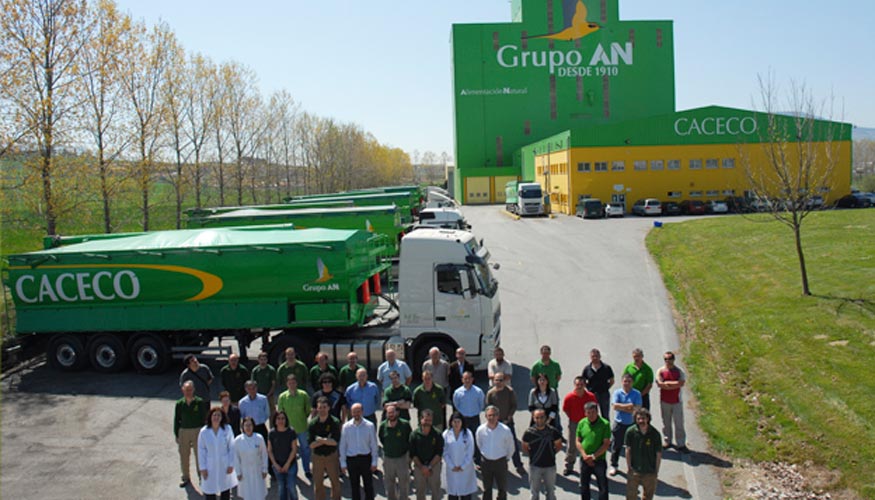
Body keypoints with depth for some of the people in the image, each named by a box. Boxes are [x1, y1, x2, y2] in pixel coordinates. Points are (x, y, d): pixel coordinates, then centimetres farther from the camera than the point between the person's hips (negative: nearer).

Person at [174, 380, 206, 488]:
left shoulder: (199, 402, -7)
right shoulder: (180, 403, -1)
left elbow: (203, 418, -2)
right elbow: (176, 420, 5)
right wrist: (177, 435, 4)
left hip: (197, 431, -2)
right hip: (183, 431, 2)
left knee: (199, 455, 3)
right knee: (184, 456, 11)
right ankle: (186, 478, 28)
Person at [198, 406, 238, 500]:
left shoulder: (227, 429, -10)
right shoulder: (204, 432, -9)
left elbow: (231, 448, -4)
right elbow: (201, 450, -4)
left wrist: (231, 464, -5)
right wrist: (202, 468, -6)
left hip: (224, 465, 1)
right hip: (210, 466, 0)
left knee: (225, 489, 13)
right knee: (209, 490, 4)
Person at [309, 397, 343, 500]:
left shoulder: (334, 422, -11)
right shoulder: (313, 423, -7)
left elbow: (335, 442, -18)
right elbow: (311, 444, -12)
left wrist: (320, 439, -18)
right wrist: (327, 440, -19)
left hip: (332, 456, -1)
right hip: (317, 457, 1)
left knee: (335, 482, 9)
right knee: (318, 484, 11)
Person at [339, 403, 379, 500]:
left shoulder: (369, 425, -9)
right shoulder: (346, 426, -5)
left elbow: (374, 445, -3)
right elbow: (343, 445, 1)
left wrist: (374, 462, -2)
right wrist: (343, 463, 2)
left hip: (366, 458, -1)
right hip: (351, 459, 1)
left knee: (368, 485, 9)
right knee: (354, 486, 14)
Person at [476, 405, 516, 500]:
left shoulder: (505, 430, -18)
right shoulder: (481, 430, -12)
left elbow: (511, 447, -1)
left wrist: (507, 458, 7)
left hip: (500, 462, -1)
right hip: (486, 462, 1)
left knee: (502, 488, 10)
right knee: (486, 489, 14)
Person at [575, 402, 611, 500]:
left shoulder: (604, 424, -11)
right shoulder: (582, 423, 1)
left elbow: (606, 443, -12)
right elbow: (577, 441, 3)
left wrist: (593, 456, -15)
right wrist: (584, 455, -10)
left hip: (599, 460, -4)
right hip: (584, 460, 4)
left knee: (603, 486, 1)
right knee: (584, 486, 15)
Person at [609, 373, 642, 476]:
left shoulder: (637, 394, -6)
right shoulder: (617, 392, -4)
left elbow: (637, 409, -15)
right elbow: (615, 406, -17)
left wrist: (621, 407, -17)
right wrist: (628, 406, -18)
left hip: (632, 424, 0)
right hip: (619, 423, 0)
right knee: (616, 445, 10)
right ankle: (613, 466, 24)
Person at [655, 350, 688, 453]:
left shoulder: (679, 371, -2)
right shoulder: (660, 371, -1)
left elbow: (681, 383, -17)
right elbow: (659, 384, -15)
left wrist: (667, 383, -14)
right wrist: (675, 384, -13)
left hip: (676, 401, -1)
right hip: (664, 401, 1)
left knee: (679, 423, 0)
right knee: (666, 422, 10)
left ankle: (681, 444, 6)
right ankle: (667, 441, 25)